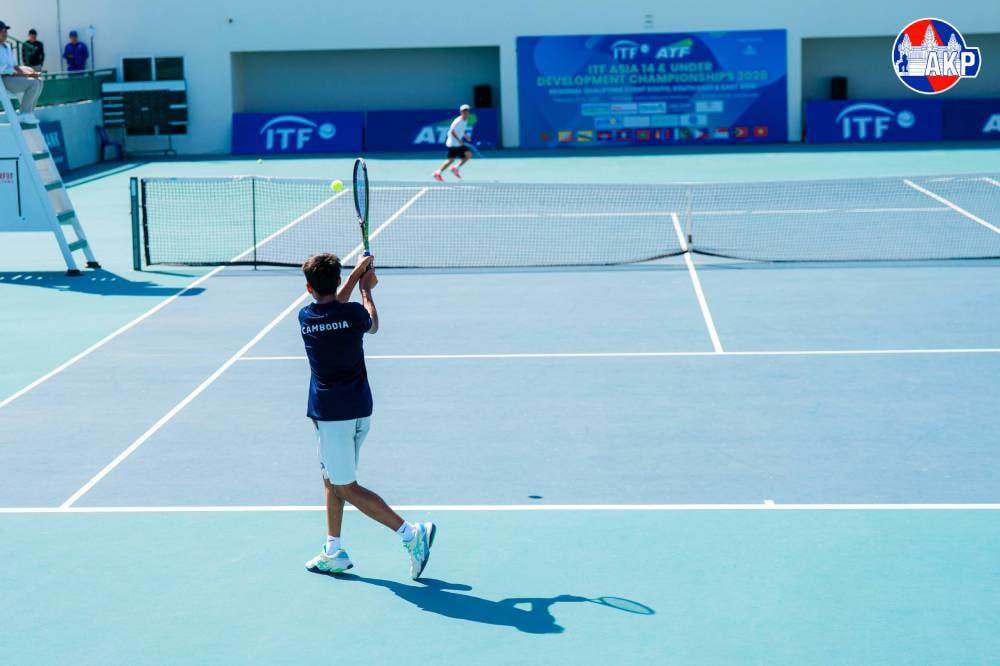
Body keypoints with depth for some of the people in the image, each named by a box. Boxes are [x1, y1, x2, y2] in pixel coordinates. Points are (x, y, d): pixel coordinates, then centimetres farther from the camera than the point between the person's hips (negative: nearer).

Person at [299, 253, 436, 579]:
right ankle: (334, 552, 23)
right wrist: (366, 289, 30)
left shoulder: (305, 317, -6)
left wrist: (356, 275, 22)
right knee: (331, 479, 19)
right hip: (359, 410, 4)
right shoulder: (354, 313, -7)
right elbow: (372, 326, 18)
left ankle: (411, 532, -11)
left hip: (330, 414, -4)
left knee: (346, 488, -1)